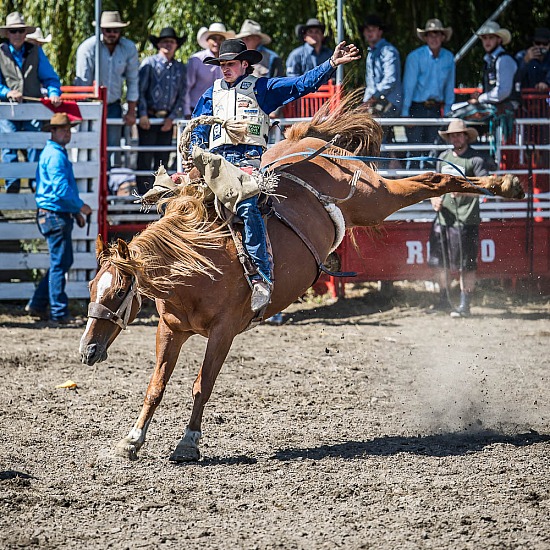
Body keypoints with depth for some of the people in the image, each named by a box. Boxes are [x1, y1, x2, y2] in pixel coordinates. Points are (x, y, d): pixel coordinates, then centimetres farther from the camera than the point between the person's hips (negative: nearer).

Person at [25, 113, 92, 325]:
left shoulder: (59, 153, 18)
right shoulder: (54, 155, -15)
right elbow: (61, 189, -22)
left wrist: (75, 211, 22)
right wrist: (80, 206, -10)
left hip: (61, 214, 11)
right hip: (54, 214, -11)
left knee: (63, 261, 15)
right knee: (60, 263, -6)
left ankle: (38, 304, 18)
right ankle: (59, 313, -1)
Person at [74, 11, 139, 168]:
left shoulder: (129, 49, -6)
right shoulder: (88, 47, -16)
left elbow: (132, 81, 1)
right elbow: (82, 83, -14)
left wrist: (131, 112, 0)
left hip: (113, 105, 3)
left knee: (113, 147, -1)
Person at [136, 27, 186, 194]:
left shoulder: (180, 67, 12)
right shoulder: (149, 63, 0)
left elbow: (182, 96, 12)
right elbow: (140, 90, -3)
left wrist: (172, 118, 1)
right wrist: (143, 114, -11)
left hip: (167, 120, 4)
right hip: (149, 117, -4)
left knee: (163, 159, 5)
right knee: (145, 158, -5)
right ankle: (143, 197, -3)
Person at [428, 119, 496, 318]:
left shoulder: (476, 159, -6)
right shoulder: (443, 157, 13)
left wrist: (464, 191, -30)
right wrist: (434, 198, 4)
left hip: (465, 219, -7)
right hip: (443, 217, 7)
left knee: (466, 264, -5)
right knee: (440, 262, 13)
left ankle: (465, 305, 1)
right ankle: (443, 300, 28)